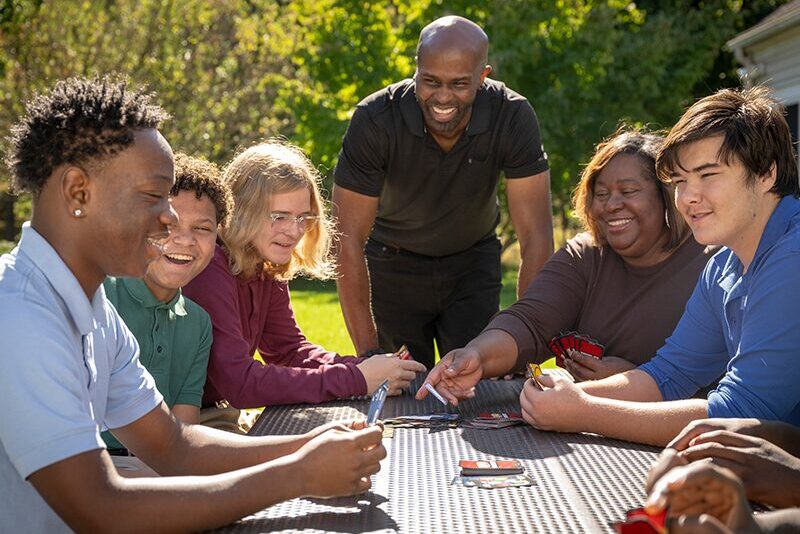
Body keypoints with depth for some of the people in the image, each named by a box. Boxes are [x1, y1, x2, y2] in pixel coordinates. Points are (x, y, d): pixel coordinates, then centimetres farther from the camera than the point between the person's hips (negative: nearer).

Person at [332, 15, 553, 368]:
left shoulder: (513, 117, -25)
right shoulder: (374, 120, -28)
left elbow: (535, 236, -25)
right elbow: (349, 239, -26)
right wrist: (369, 352, -31)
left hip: (473, 262, 1)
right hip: (394, 264, -1)